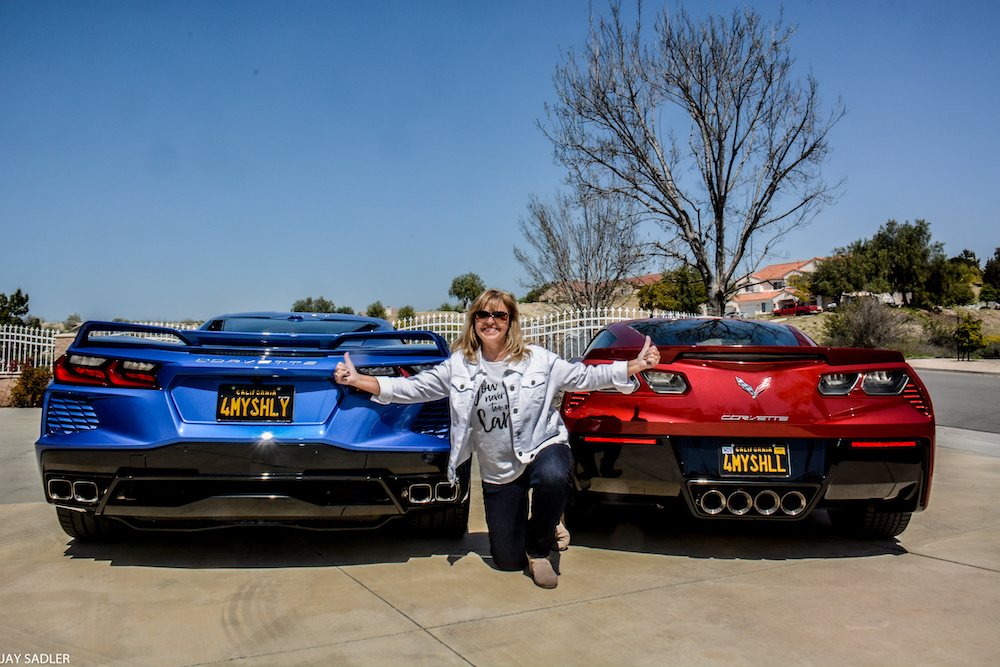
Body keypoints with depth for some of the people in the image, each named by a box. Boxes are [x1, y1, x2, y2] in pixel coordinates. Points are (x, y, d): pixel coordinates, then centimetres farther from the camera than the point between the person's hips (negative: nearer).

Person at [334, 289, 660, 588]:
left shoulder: (538, 359, -7)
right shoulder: (458, 366, -4)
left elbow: (584, 377, -4)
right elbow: (412, 388, -4)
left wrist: (636, 365, -15)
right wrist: (357, 380, -14)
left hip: (543, 446, -2)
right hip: (498, 470, 2)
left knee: (553, 477, -40)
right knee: (507, 560, 4)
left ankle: (538, 550, -10)